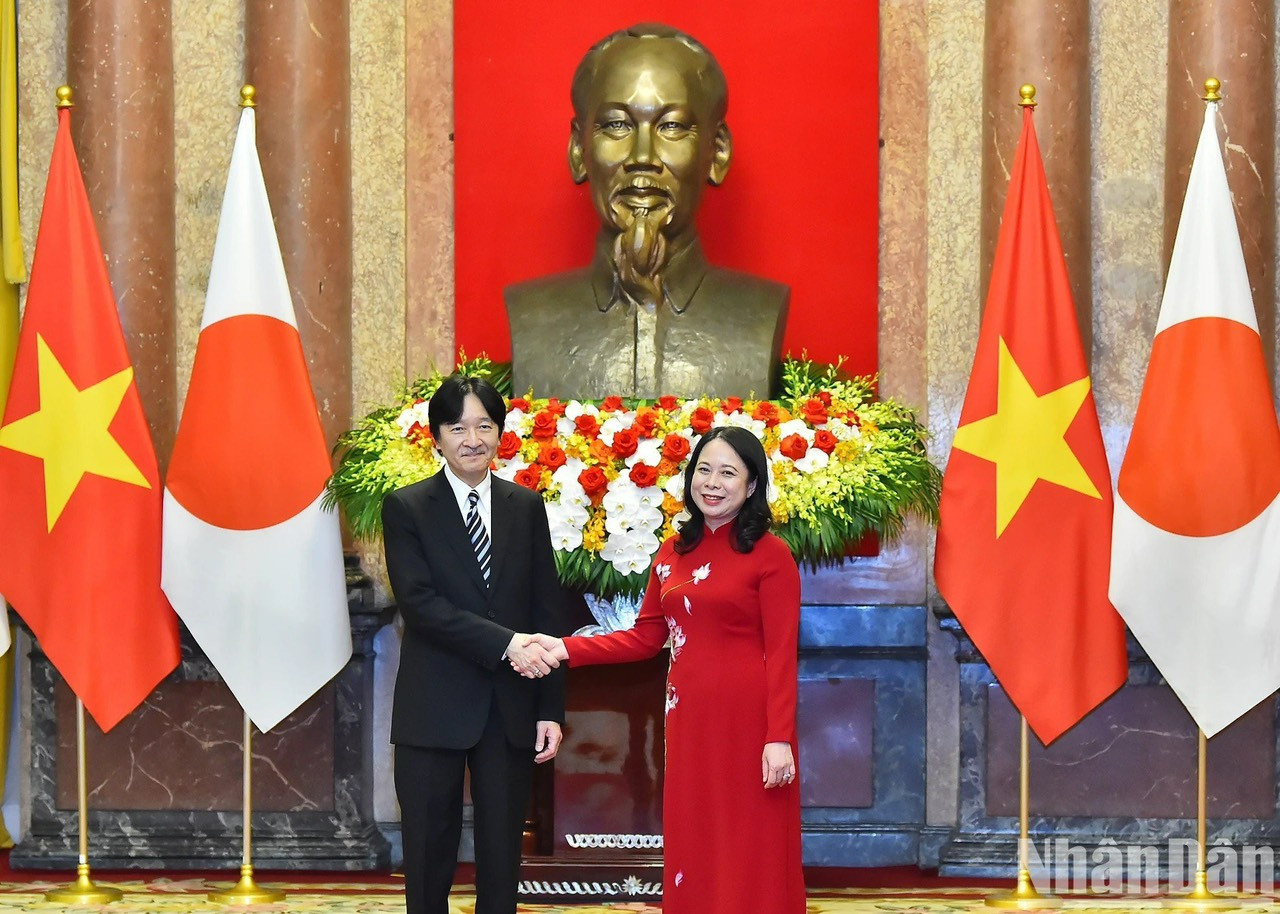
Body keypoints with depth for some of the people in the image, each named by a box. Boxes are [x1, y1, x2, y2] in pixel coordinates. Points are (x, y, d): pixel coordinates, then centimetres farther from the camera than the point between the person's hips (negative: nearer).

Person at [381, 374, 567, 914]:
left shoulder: (526, 507, 8)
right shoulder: (406, 508, -2)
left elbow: (547, 612, 6)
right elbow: (420, 603, -13)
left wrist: (551, 708, -1)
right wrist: (504, 643, -22)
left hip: (511, 708, 3)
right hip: (434, 710, -2)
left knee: (502, 858, 8)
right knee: (429, 856, 4)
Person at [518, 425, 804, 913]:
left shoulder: (770, 555, -6)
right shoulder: (673, 553, 13)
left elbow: (781, 655, -10)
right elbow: (646, 637, 13)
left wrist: (779, 739, -17)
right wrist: (566, 649, 4)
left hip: (747, 724, -6)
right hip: (689, 722, 6)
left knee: (748, 861, -2)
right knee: (692, 852, 7)